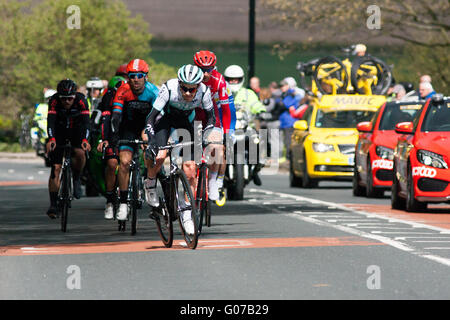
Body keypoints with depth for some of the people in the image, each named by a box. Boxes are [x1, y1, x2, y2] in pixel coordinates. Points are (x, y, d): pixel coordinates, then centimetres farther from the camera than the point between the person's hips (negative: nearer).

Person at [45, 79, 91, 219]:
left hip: (76, 129, 0)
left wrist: (85, 140, -54)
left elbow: (86, 121, -37)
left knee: (80, 153, -30)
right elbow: (50, 121, -37)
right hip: (59, 131, 0)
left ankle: (76, 178, 0)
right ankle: (53, 205, -8)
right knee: (56, 167, -11)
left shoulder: (81, 100, -28)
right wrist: (51, 139, -55)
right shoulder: (54, 100, -27)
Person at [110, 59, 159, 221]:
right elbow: (116, 115, -30)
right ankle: (123, 203, -7)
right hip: (129, 126, -1)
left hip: (147, 124, 1)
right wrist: (113, 136, -42)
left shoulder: (152, 91, -24)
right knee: (124, 161, -14)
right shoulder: (123, 91, -23)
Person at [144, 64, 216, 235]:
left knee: (190, 170, -9)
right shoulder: (169, 88, -34)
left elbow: (211, 117, -10)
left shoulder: (204, 91, -27)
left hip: (185, 121, 2)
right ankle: (150, 184, 4)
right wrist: (151, 141, -43)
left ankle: (186, 215, 3)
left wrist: (205, 138, -24)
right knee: (159, 156, -29)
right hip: (165, 117, -2)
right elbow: (151, 117, -31)